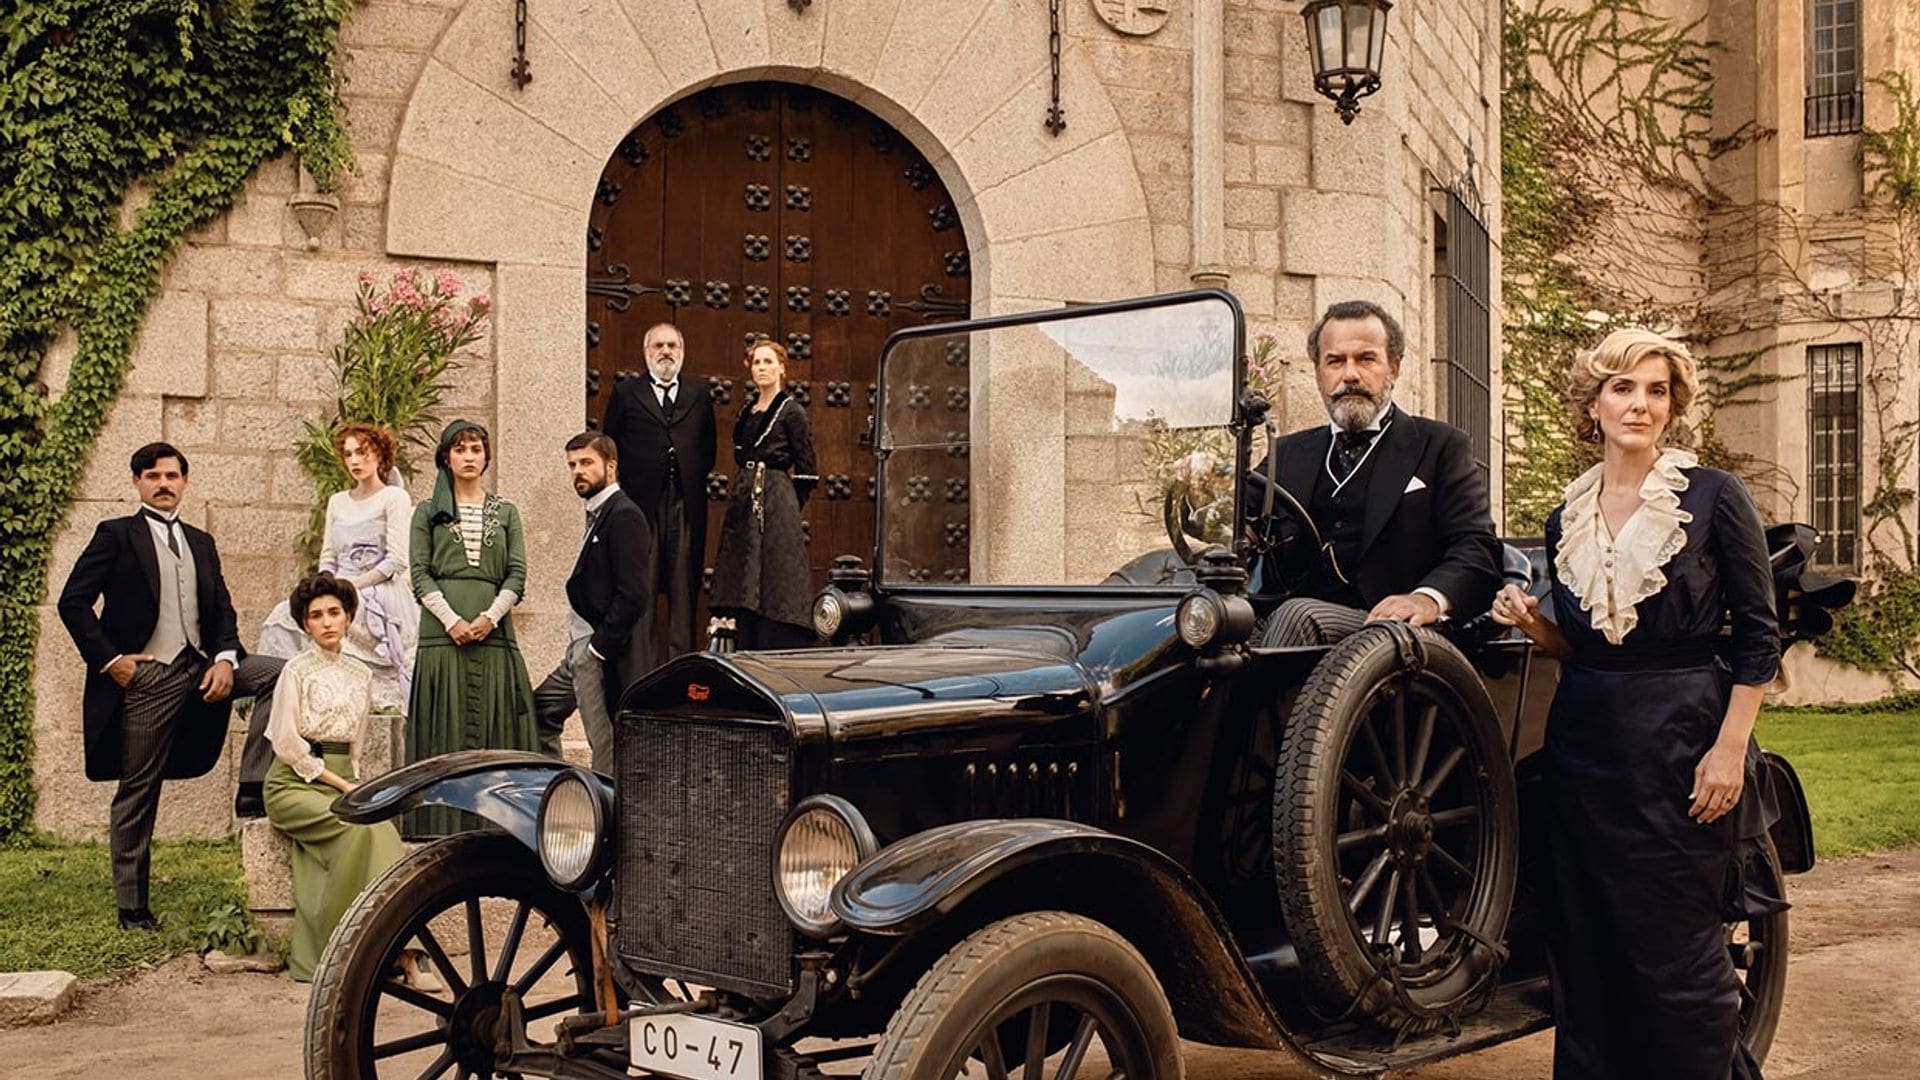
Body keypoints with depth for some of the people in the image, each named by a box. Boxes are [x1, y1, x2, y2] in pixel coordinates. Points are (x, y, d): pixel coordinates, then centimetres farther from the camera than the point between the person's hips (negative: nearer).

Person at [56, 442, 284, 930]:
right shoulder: (116, 535, 3)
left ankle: (252, 789, -14)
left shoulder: (200, 542, 18)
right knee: (137, 793, 0)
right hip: (145, 676, -4)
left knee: (278, 673, -15)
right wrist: (108, 660, -10)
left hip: (200, 668, 5)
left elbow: (222, 609, 14)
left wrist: (225, 658, -4)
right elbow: (73, 602, -4)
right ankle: (132, 908, 10)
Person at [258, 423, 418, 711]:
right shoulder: (337, 502, 20)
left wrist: (350, 585, -13)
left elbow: (396, 561, -8)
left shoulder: (394, 498, 0)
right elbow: (328, 557, 18)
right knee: (283, 618, -21)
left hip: (379, 602, -6)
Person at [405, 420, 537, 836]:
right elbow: (420, 573, 3)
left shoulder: (505, 513, 16)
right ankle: (443, 830, -3)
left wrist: (490, 616, -9)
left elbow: (517, 574, 8)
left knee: (496, 725, -3)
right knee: (446, 729, -5)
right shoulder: (429, 512, 12)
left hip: (494, 631, 2)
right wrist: (452, 619, -11)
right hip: (443, 632, -1)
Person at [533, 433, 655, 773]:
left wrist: (599, 647, -19)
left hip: (606, 654, -11)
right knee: (538, 711, 18)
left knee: (605, 743, -7)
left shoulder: (624, 516, -14)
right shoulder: (598, 515, 16)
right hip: (583, 648, 11)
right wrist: (585, 647, 12)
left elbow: (633, 594, -21)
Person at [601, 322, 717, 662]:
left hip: (686, 505, 2)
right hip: (641, 504, -2)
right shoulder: (626, 394, 10)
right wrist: (630, 483, 1)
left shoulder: (699, 395, 16)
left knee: (684, 588, 1)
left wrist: (692, 478, 3)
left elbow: (708, 449, 16)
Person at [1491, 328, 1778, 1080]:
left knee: (1677, 952, -1)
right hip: (1584, 743, 5)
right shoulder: (1567, 518, 9)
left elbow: (1758, 636, -5)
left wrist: (1730, 749, -12)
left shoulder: (1713, 497, -4)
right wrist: (1533, 625, -5)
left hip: (1680, 740, -5)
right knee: (1588, 944, 9)